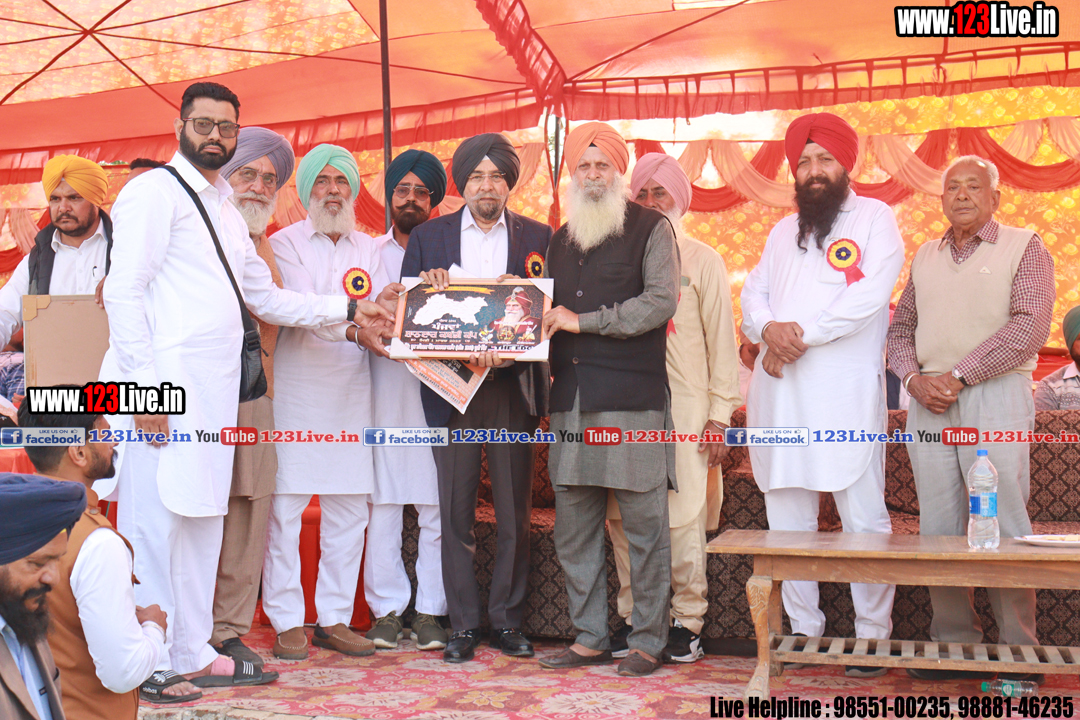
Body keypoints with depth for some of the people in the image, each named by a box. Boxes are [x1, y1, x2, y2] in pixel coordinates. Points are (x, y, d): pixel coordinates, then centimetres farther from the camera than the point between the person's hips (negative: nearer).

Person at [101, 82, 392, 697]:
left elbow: (269, 298, 27)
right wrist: (145, 386, -18)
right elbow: (123, 292, -11)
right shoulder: (155, 191, -3)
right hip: (164, 382, -8)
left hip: (215, 389, 8)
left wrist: (349, 309, 22)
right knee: (156, 519, -6)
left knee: (202, 518, 11)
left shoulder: (226, 211, 23)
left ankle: (191, 653, 19)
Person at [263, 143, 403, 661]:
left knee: (349, 507, 5)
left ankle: (335, 618, 14)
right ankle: (287, 622, 5)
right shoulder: (285, 243, 3)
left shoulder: (368, 249, 16)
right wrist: (353, 328, -28)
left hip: (351, 390, 4)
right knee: (284, 505, -5)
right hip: (295, 389, -4)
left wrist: (392, 305, -17)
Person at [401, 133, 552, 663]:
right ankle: (463, 625, 11)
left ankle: (507, 620, 15)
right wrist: (428, 288, -14)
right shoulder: (428, 237, 11)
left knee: (514, 512, 4)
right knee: (455, 512, 2)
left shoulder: (537, 237, 8)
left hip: (514, 387, 0)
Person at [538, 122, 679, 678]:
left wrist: (585, 321, -10)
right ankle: (590, 636, 16)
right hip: (571, 400, 5)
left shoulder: (651, 228, 4)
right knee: (573, 528, 5)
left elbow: (661, 300, -9)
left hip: (633, 401, -5)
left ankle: (648, 639, 7)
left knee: (644, 524, -2)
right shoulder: (561, 240, 21)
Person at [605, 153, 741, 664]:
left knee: (682, 516, -5)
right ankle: (633, 617, 12)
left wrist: (719, 414, -2)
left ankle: (688, 621, 8)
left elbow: (721, 339, 5)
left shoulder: (702, 260, 7)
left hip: (683, 405, -3)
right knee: (623, 517, 1)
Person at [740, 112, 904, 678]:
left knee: (863, 518, -5)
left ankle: (872, 637, 4)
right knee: (787, 519, 7)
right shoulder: (783, 231, 23)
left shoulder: (875, 217, 5)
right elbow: (752, 294, 14)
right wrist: (770, 328, -8)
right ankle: (803, 632, 15)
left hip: (846, 391, -5)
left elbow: (870, 295, -9)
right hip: (779, 390, 5)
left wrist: (803, 334, -11)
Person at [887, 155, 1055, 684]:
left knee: (1003, 526, -6)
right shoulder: (925, 256, 19)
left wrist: (958, 376, -13)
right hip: (929, 402, 5)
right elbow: (901, 327, 20)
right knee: (938, 528, 4)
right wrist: (913, 378, 0)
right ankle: (953, 644, 11)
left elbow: (1029, 326, -9)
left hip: (995, 395, -4)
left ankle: (1018, 651, 2)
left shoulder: (1024, 248, 4)